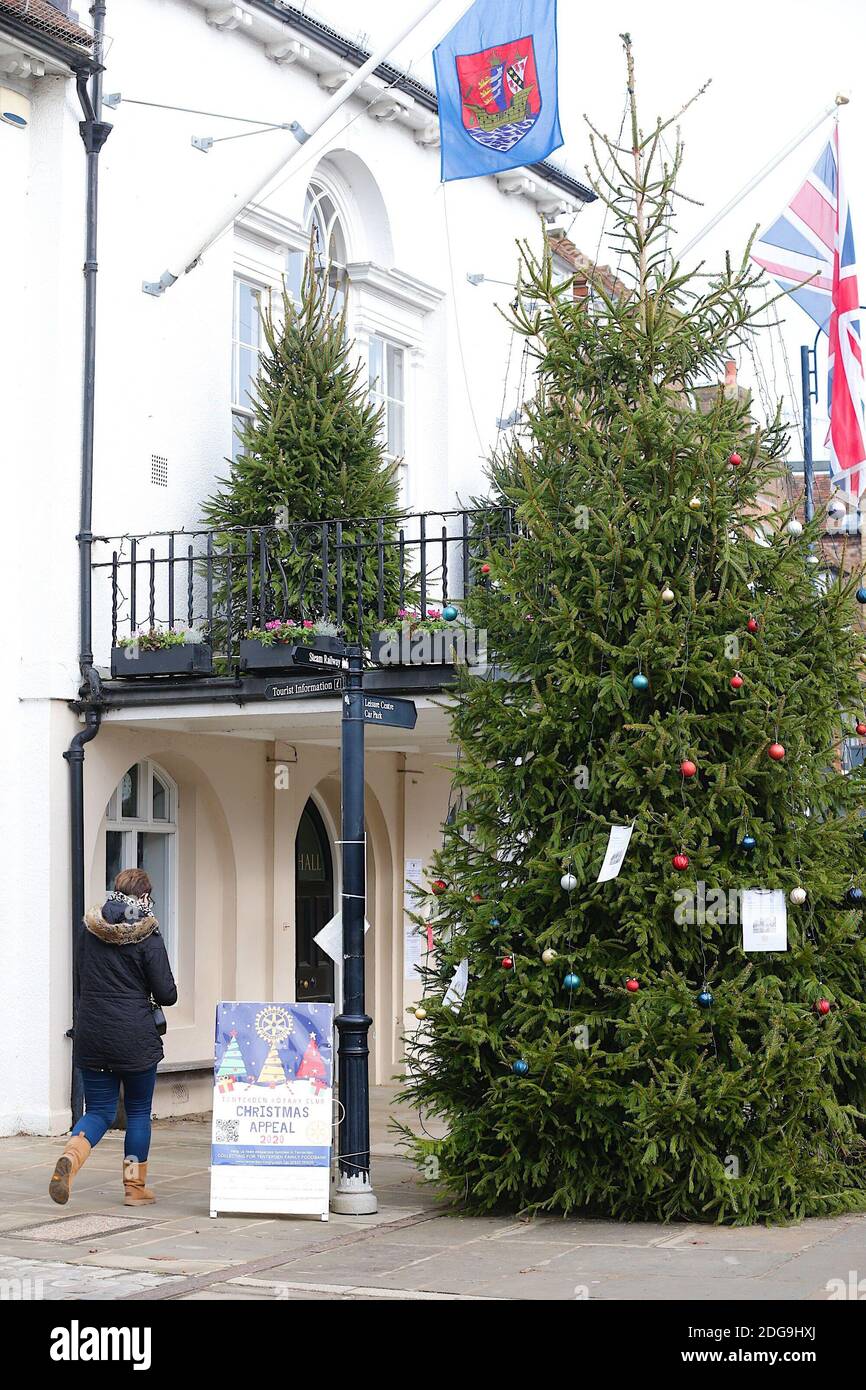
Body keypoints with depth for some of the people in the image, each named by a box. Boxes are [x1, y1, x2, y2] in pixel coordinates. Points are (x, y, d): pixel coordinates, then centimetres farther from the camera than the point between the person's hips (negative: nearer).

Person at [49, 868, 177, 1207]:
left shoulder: (92, 931, 5)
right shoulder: (148, 939, -10)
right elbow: (166, 995, -9)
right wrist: (145, 994, 13)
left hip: (91, 1036, 4)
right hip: (135, 1037, -4)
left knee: (98, 1111, 10)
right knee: (138, 1112, 11)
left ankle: (69, 1157, -19)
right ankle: (135, 1187, 16)